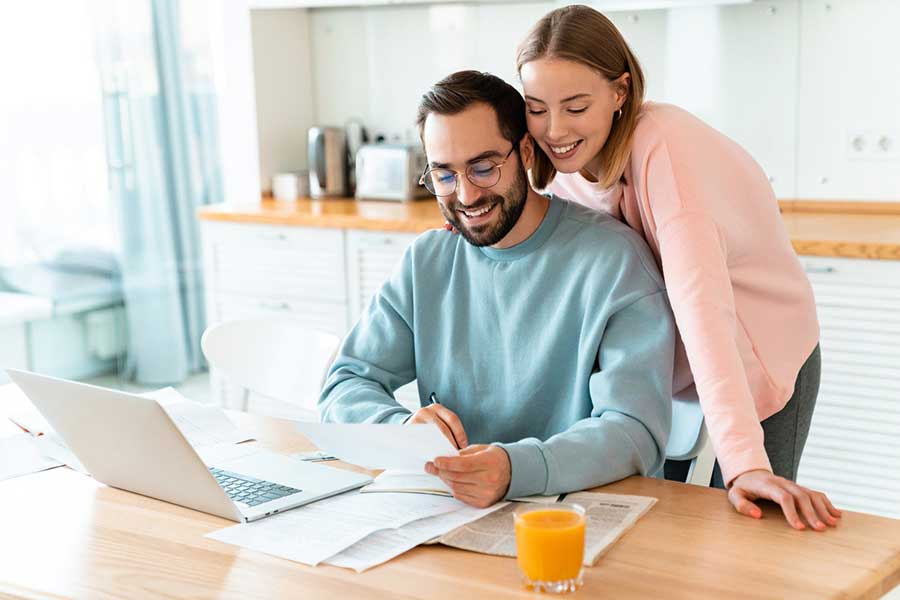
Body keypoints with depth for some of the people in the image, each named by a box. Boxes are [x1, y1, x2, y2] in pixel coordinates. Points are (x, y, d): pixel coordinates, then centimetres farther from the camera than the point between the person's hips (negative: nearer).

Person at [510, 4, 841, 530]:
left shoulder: (663, 146, -30)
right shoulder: (565, 158, -8)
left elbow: (700, 299, -40)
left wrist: (746, 463, -47)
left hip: (756, 364, -6)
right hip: (663, 368, 6)